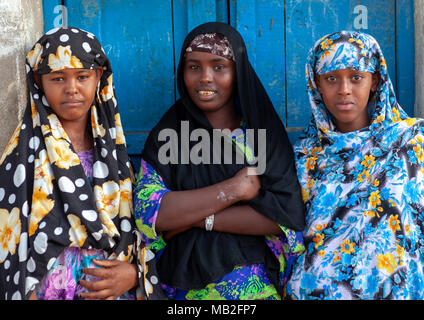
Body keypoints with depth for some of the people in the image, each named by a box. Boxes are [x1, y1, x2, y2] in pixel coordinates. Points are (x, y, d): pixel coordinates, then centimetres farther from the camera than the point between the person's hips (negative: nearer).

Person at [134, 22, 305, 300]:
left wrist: (192, 217, -16)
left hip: (255, 288, 0)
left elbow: (287, 216, -14)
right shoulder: (165, 136, -1)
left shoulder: (264, 131, -3)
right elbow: (148, 212, -15)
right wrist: (235, 188, -19)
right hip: (182, 289, 1)